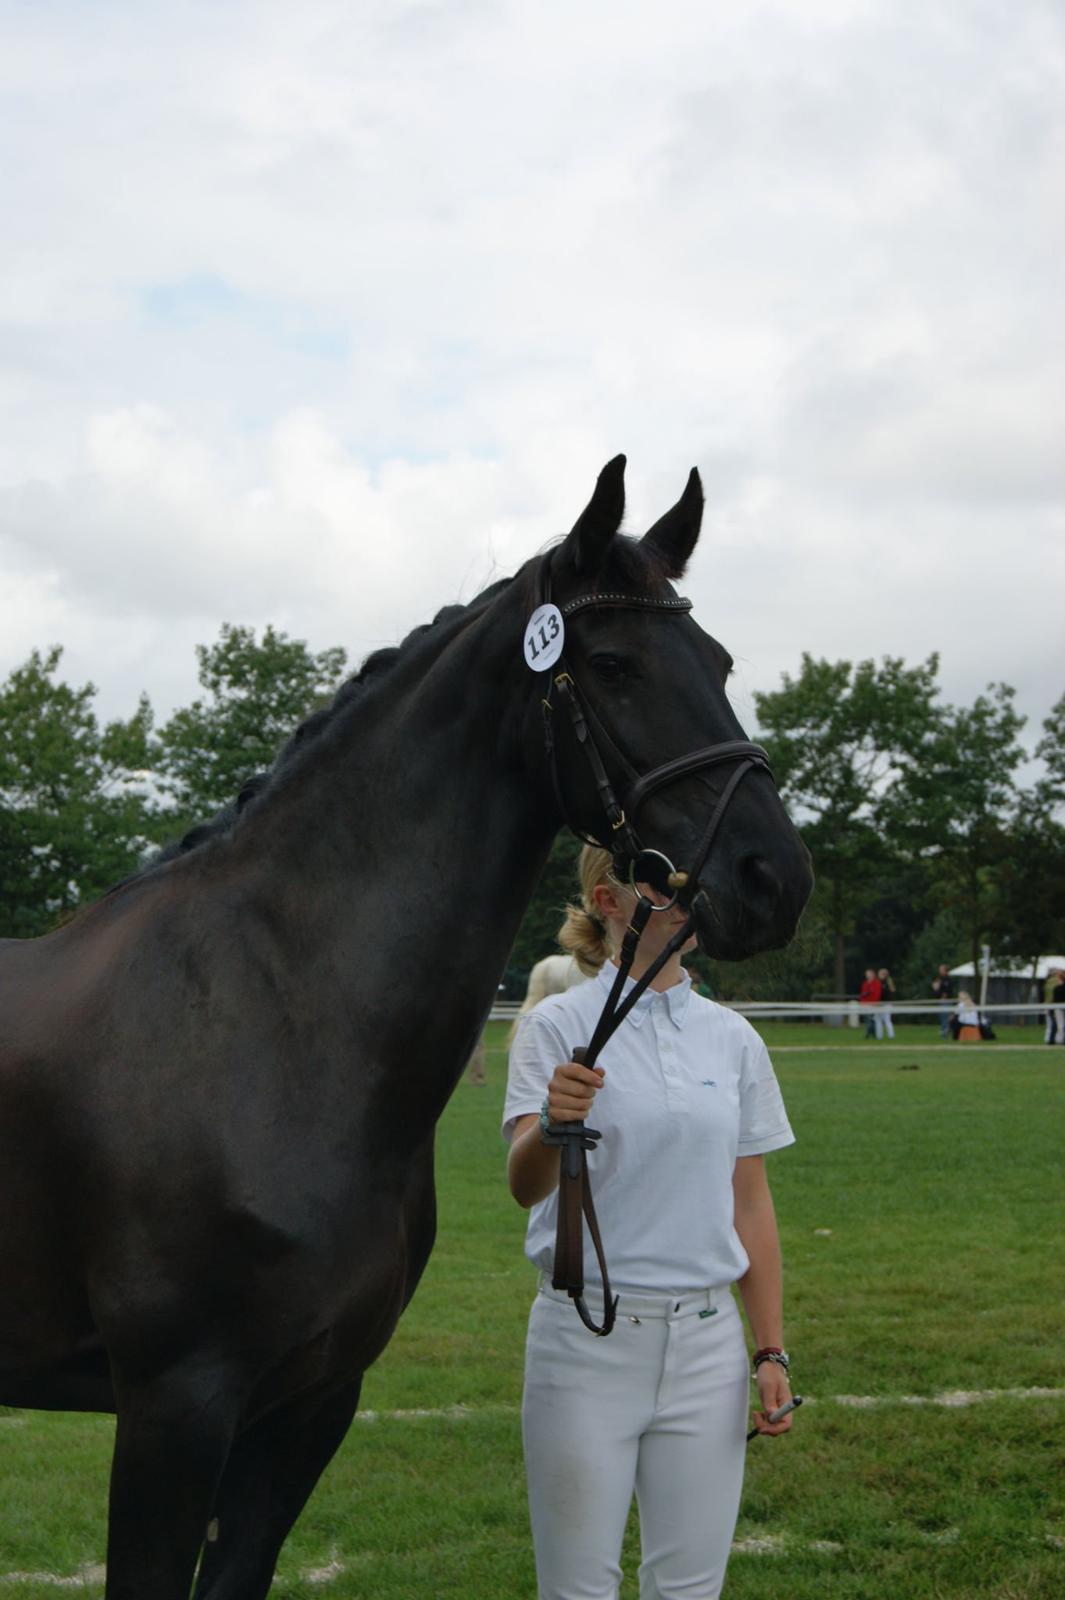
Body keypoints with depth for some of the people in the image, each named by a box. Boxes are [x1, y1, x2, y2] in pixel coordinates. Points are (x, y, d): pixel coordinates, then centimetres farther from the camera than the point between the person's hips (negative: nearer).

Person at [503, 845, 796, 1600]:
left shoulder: (732, 1037, 8)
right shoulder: (558, 1026, -5)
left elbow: (751, 1204, 12)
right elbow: (525, 1186, -17)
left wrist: (772, 1350, 8)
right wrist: (553, 1125, -39)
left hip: (705, 1340, 4)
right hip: (588, 1335, -4)